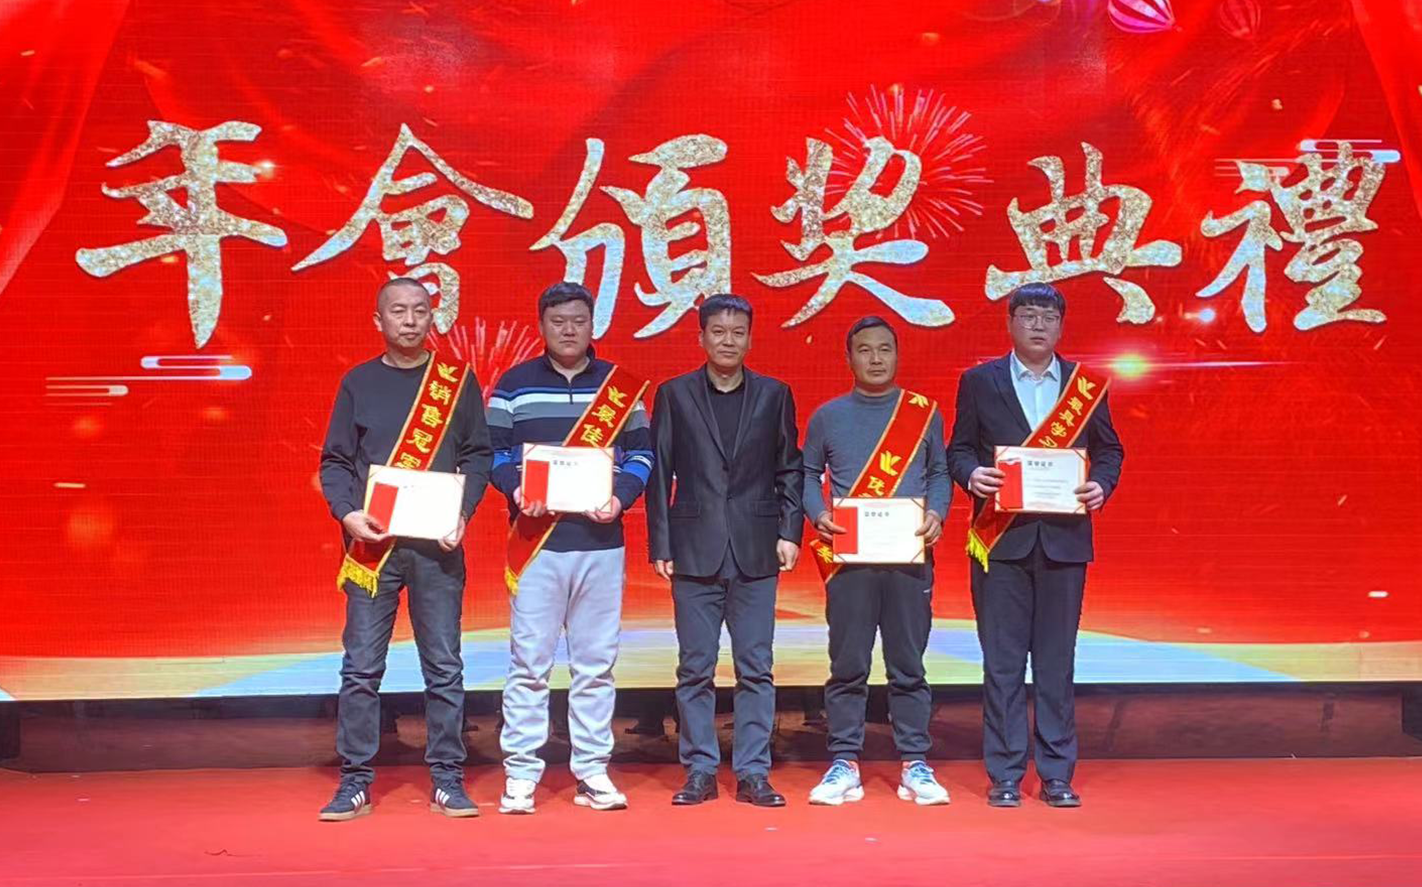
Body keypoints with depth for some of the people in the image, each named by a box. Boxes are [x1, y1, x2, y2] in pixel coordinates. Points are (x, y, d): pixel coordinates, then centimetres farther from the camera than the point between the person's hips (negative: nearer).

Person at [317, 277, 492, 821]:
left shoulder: (458, 380, 8)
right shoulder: (359, 382, 9)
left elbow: (478, 455, 7)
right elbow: (334, 461, 7)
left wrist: (462, 512, -8)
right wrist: (347, 513, -10)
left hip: (436, 542, 0)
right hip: (372, 542, 0)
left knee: (444, 667, 2)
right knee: (361, 667, 0)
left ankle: (447, 780, 11)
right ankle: (355, 782, 10)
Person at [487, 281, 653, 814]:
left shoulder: (619, 384, 10)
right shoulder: (514, 384, 7)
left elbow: (640, 452, 10)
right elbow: (494, 451, 5)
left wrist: (620, 496, -8)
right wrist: (516, 489, -14)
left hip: (600, 541, 2)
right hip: (536, 540, -1)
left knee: (597, 662, 6)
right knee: (529, 660, -1)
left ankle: (592, 771, 14)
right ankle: (520, 774, 7)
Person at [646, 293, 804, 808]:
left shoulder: (774, 395, 8)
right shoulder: (674, 395, 6)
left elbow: (790, 471, 9)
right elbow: (659, 473, 4)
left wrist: (790, 532, -1)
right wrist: (659, 545, -1)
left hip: (755, 551, 1)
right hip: (695, 551, 0)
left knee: (756, 668, 3)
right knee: (695, 668, 4)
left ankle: (753, 773, 11)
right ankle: (700, 771, 13)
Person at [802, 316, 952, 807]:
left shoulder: (925, 413, 9)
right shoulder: (828, 416, 9)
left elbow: (940, 472, 12)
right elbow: (808, 473, 11)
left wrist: (936, 513, -6)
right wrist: (818, 514, -7)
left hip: (909, 555, 0)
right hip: (848, 556, 0)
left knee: (908, 665, 4)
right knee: (848, 665, 1)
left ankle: (915, 765, 12)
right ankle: (844, 764, 9)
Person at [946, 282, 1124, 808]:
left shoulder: (1087, 385, 10)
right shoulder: (979, 382, 6)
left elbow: (1109, 449, 12)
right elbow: (958, 449, 6)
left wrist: (1101, 484, -7)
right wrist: (972, 475, -14)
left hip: (1064, 537, 1)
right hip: (1001, 537, -1)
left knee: (1057, 661, 6)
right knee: (1002, 661, 2)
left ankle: (1057, 775, 15)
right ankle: (1004, 775, 10)